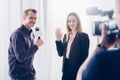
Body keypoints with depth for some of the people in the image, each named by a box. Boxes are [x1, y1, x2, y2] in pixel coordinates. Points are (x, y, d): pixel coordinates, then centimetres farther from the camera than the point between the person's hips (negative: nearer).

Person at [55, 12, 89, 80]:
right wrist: (58, 40, -2)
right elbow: (61, 53, 10)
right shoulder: (66, 36, 10)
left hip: (77, 71, -6)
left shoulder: (84, 36, -8)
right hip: (66, 71, 6)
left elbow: (85, 56, -10)